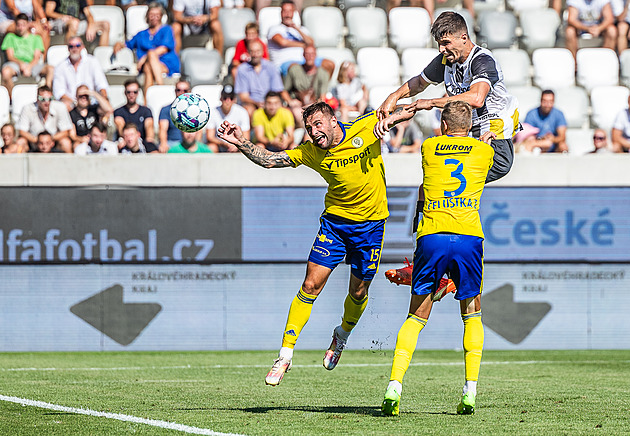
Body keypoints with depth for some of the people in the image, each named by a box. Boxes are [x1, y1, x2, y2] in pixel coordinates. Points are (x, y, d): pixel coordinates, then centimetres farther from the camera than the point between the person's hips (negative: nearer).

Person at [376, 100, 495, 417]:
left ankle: (394, 384, -6)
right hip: (468, 237, 0)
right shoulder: (484, 151, 13)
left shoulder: (429, 148, 15)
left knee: (416, 317, 9)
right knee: (472, 316, 16)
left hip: (431, 237, 0)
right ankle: (470, 391, 3)